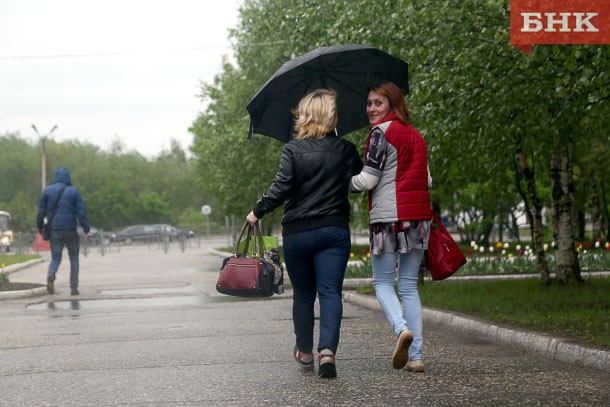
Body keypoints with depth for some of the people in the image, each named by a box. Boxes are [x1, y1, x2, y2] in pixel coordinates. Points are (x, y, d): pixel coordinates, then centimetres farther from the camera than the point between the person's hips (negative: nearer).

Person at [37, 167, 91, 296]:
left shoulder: (47, 191, 4)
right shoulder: (74, 191, -1)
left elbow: (41, 211, 5)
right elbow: (81, 212, -5)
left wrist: (40, 227, 18)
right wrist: (86, 229, -2)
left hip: (54, 230, 2)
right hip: (70, 230, -2)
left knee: (55, 258, 9)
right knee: (74, 258, 11)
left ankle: (50, 275, -23)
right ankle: (74, 287, 6)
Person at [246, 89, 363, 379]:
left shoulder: (293, 149, -6)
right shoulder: (346, 150, 1)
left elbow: (280, 189, -12)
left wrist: (257, 212, 1)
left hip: (297, 233, -1)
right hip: (335, 230, 1)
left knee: (303, 294, 13)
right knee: (330, 292, -3)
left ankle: (305, 353, 26)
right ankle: (327, 350, -22)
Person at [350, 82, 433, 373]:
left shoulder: (382, 131, -7)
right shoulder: (416, 135, 15)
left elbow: (367, 180, -10)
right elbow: (426, 179, 16)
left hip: (389, 216, -6)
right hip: (418, 215, 6)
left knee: (382, 281, 6)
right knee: (409, 284, 10)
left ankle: (401, 328, -21)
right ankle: (416, 355, 4)